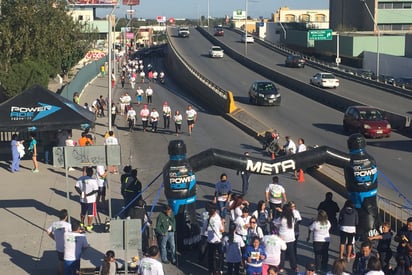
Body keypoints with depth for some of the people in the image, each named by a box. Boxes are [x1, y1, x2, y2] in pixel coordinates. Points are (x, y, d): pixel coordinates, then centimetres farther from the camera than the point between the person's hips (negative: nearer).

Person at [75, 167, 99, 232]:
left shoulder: (80, 178, -3)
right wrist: (88, 194, -15)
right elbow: (96, 190, -20)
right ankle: (89, 226, 11)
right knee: (90, 214, 8)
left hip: (82, 199, 5)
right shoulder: (93, 180, -18)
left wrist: (81, 193, -5)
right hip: (91, 200, -5)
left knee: (83, 213, 22)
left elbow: (76, 187, -2)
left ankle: (82, 224, 37)